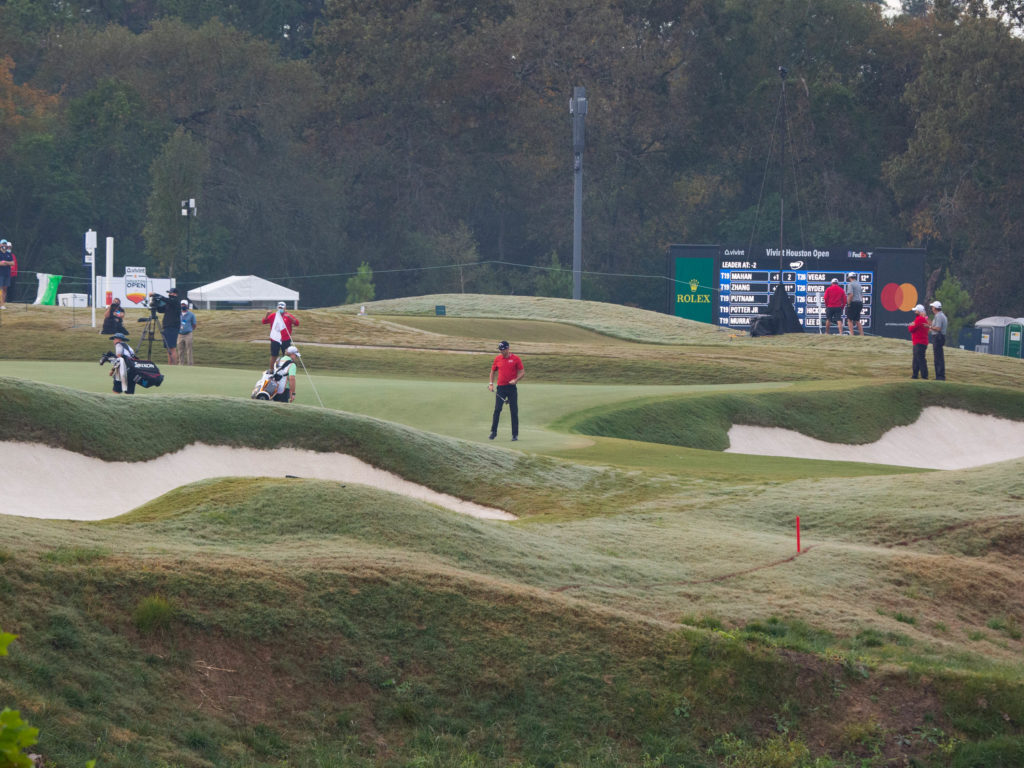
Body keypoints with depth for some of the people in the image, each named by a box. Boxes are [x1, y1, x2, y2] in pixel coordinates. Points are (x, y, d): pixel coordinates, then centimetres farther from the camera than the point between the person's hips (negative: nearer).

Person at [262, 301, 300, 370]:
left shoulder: (288, 316, 0)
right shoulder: (273, 315, 6)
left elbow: (296, 323, -8)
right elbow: (264, 322, 5)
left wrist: (290, 317, -24)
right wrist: (267, 316, -14)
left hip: (286, 340, -1)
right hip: (275, 340, 1)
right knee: (274, 355, 4)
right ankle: (271, 370, 14)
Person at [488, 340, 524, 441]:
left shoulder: (515, 359, -2)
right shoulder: (497, 359, 8)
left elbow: (522, 372, 0)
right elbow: (493, 371, 18)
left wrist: (515, 380, -16)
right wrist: (491, 383, 6)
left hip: (511, 387, -2)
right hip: (500, 388, 2)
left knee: (514, 412, 0)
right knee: (497, 410, -5)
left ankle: (515, 434, 4)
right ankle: (493, 432, 1)